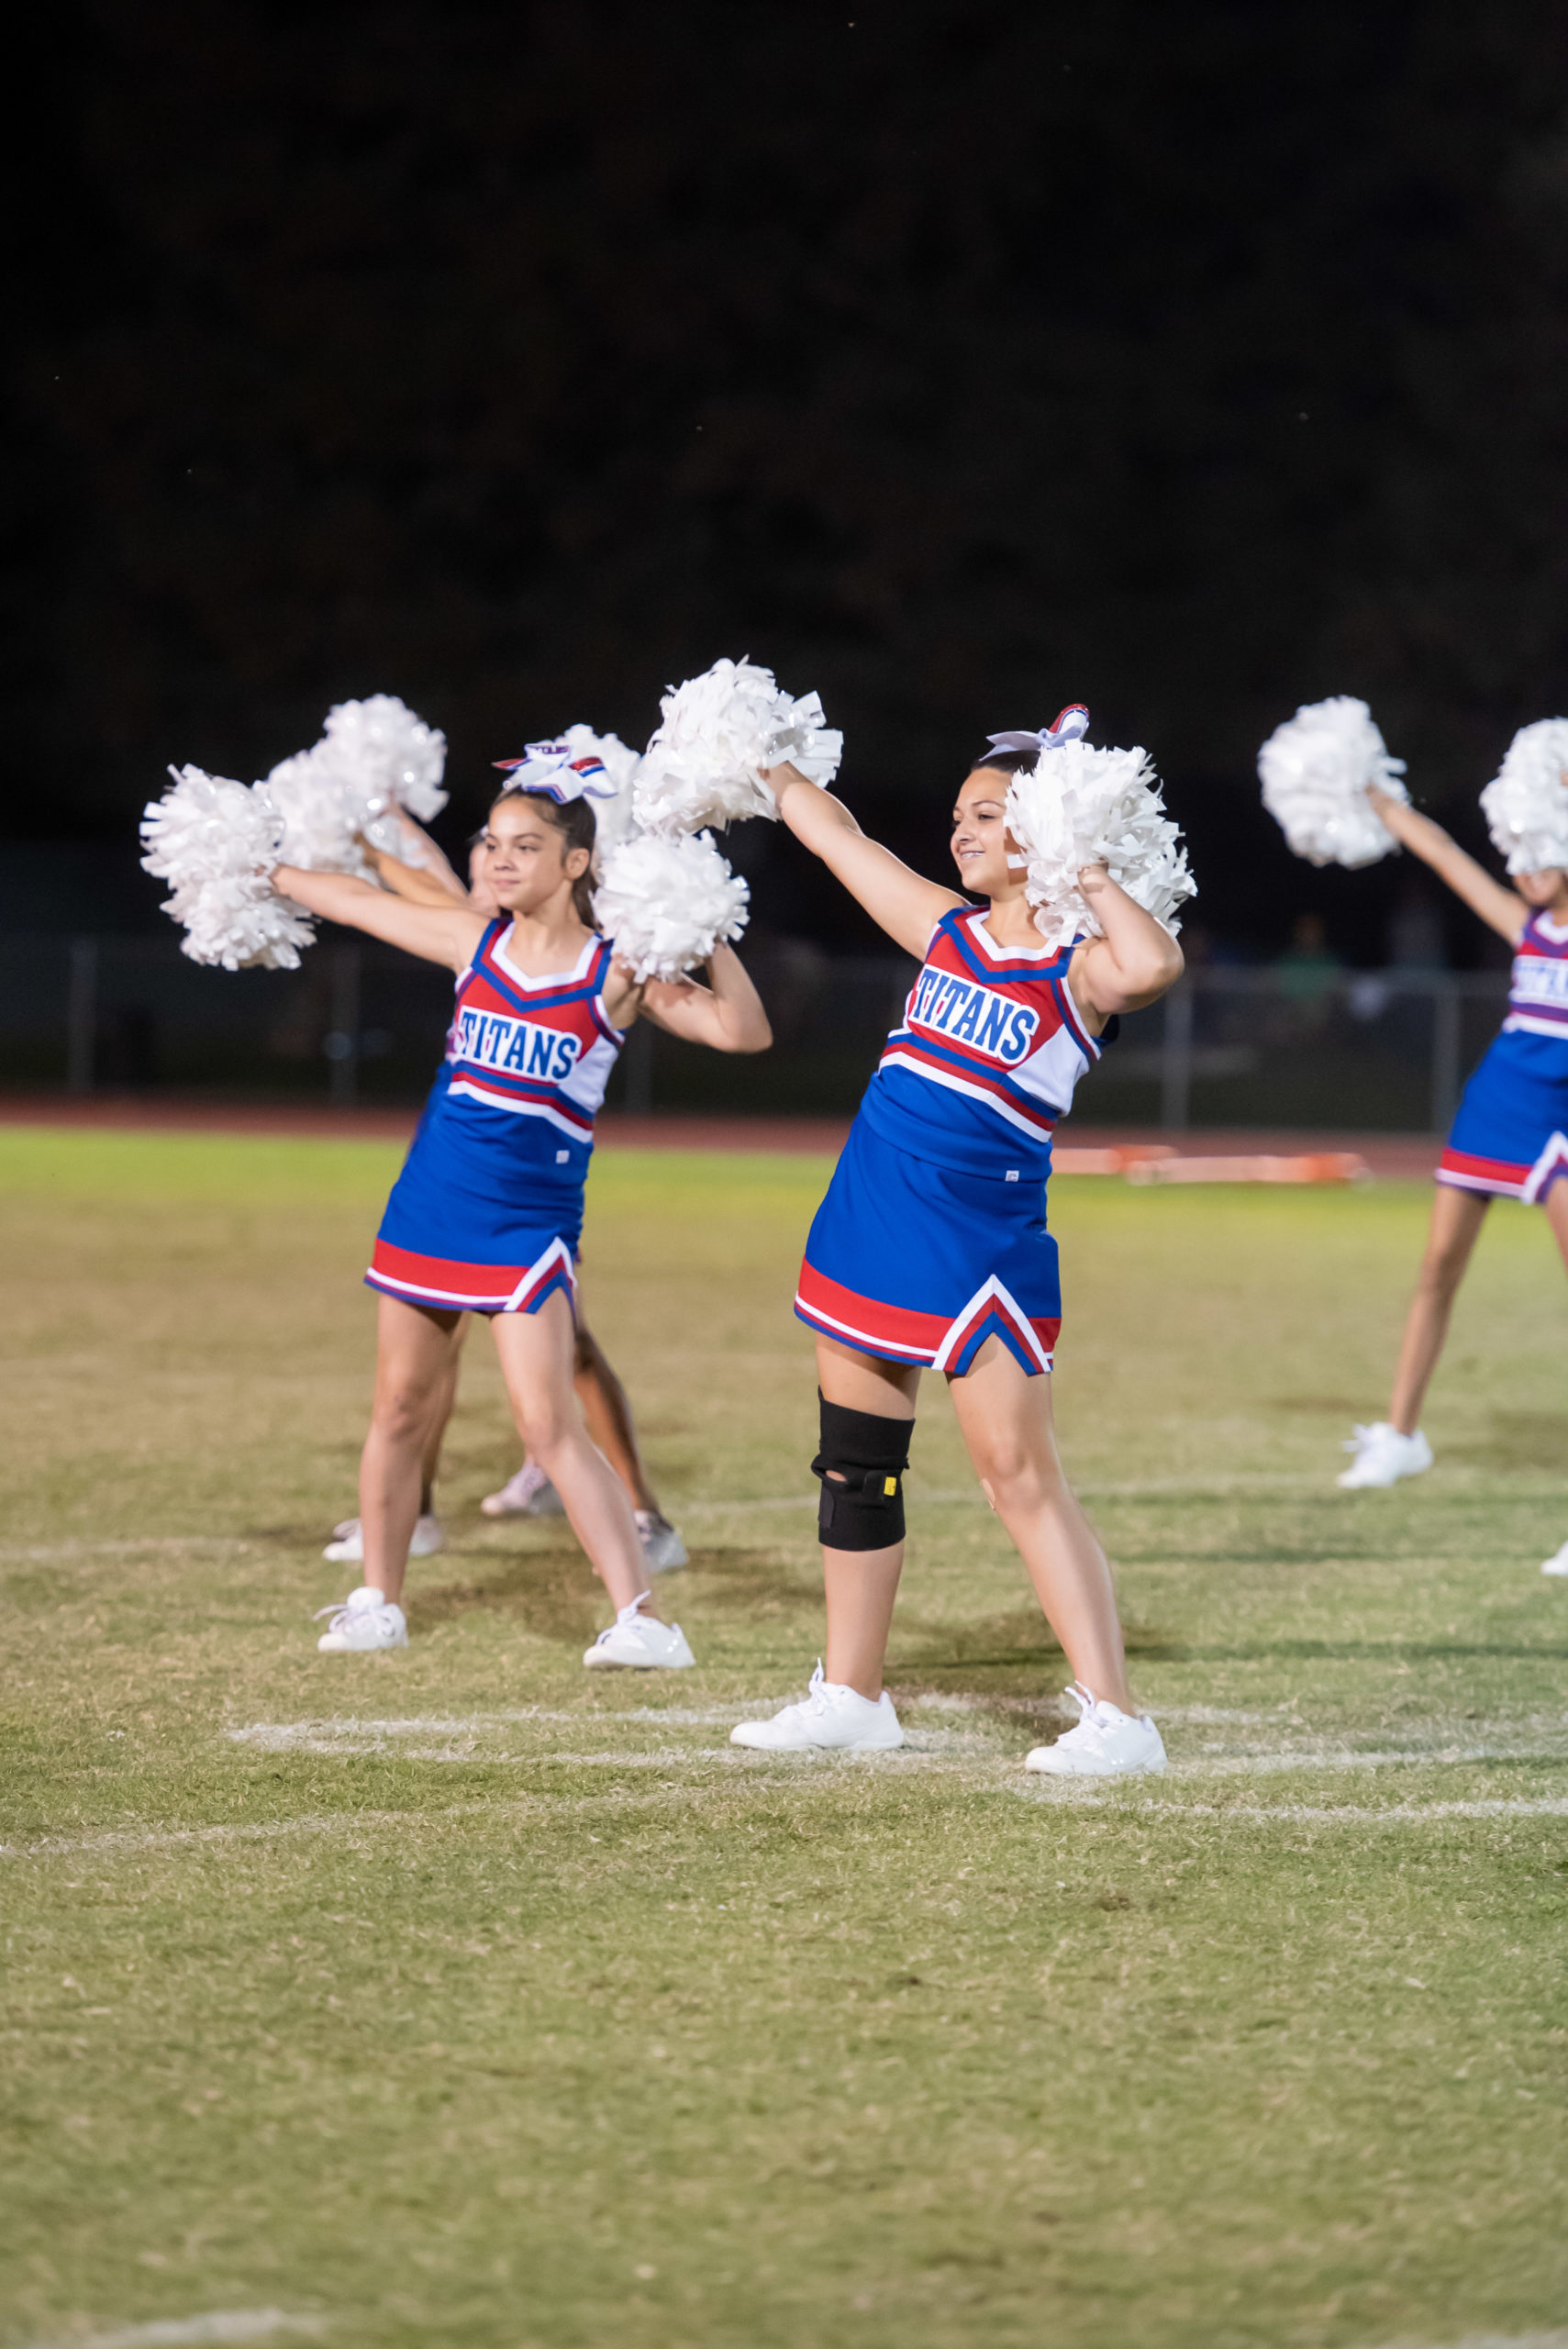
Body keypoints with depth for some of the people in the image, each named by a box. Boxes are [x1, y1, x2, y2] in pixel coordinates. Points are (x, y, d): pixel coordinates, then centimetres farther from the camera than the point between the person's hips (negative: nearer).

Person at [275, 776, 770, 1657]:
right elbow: (357, 901, 17)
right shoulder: (475, 942, 3)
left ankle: (642, 1618, -16)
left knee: (549, 1421, -15)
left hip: (529, 1222, -5)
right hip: (430, 1207, 5)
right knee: (401, 1409, 12)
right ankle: (378, 1602, 27)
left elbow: (745, 1030, -17)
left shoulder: (616, 974, -9)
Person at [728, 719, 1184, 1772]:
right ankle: (852, 1695, 24)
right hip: (869, 1223, 7)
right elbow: (842, 838, 22)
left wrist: (1087, 873, -22)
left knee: (1019, 1474, -10)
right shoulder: (948, 931, 10)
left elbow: (1155, 964, -34)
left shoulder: (1077, 970, -10)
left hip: (982, 1242, -7)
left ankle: (1116, 1716, -9)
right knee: (855, 1464, 13)